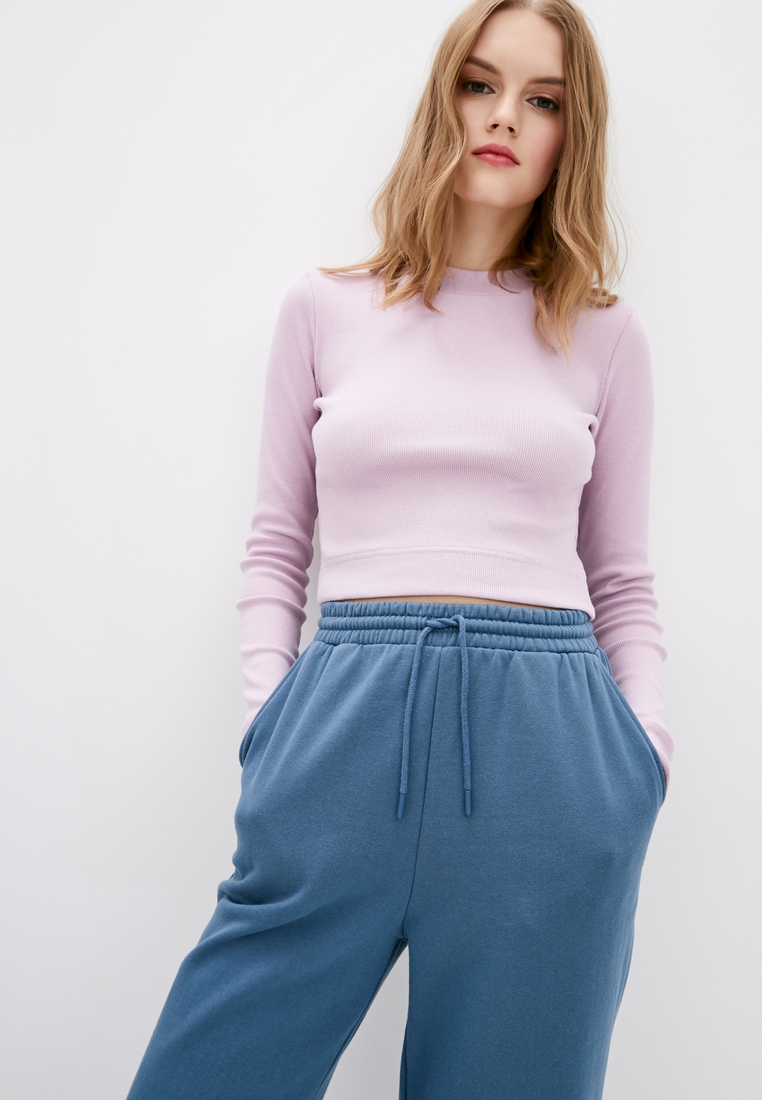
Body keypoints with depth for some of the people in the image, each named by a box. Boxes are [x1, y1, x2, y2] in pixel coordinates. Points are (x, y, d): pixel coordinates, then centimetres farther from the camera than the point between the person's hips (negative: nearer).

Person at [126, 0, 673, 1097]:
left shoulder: (603, 336, 11)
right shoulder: (324, 308, 10)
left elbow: (622, 578, 13)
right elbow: (276, 544, 11)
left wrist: (644, 748, 0)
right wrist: (269, 714, -1)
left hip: (548, 734, 1)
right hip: (350, 719, 0)